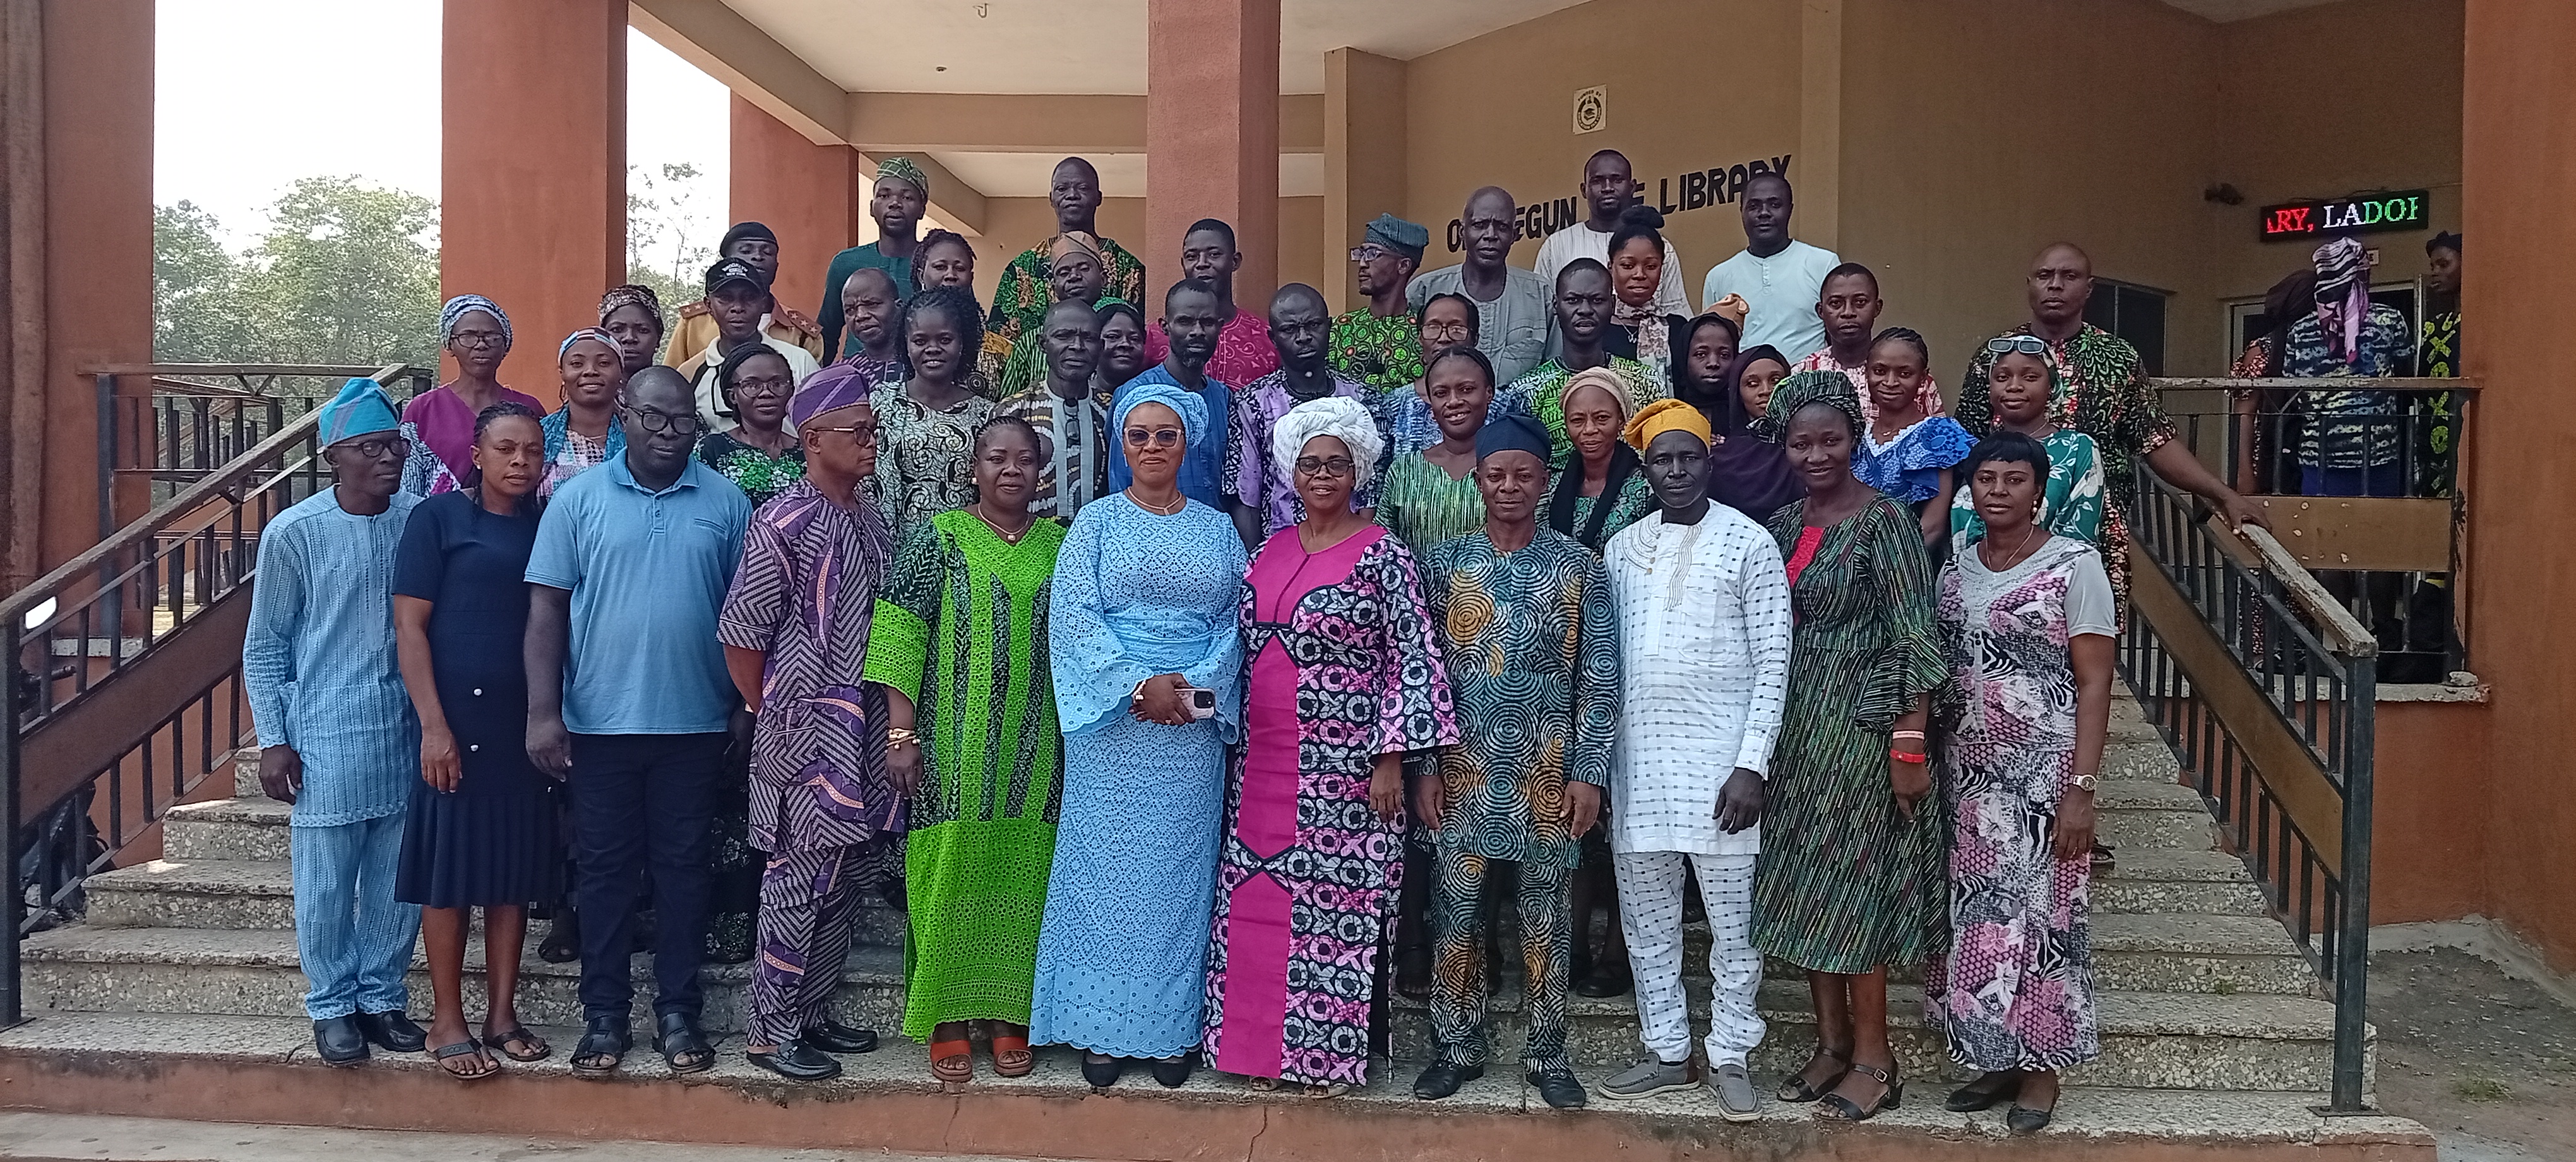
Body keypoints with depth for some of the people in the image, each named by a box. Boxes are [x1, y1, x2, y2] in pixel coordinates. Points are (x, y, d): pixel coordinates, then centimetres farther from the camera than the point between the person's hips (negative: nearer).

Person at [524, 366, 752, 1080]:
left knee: (683, 867, 7)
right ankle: (604, 1015, 18)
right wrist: (544, 712, -7)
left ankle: (677, 1011, 18)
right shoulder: (577, 499, 1)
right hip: (601, 722, 0)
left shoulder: (726, 502, 3)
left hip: (695, 723, 1)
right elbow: (546, 607, 0)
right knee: (605, 868, 7)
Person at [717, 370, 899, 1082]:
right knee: (802, 876, -1)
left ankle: (810, 1012, 26)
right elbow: (740, 636, -11)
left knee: (849, 877, 13)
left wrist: (893, 724, 13)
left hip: (866, 726, 8)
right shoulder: (784, 524, -12)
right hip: (806, 730, -8)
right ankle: (769, 1029, 11)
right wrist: (775, 716, -3)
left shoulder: (871, 520, 11)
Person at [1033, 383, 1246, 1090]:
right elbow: (1072, 615, -6)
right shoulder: (1096, 523, 4)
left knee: (1180, 872, 5)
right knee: (1106, 868, 2)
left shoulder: (1217, 530, 11)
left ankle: (1172, 1028, 15)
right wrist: (1138, 687, -15)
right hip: (1112, 726, -2)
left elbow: (1236, 623, 5)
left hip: (1194, 728, 2)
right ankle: (1103, 1028, 12)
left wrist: (1194, 687, -12)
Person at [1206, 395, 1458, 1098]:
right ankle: (1264, 1044, 18)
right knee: (1258, 901, 7)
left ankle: (1329, 1052, 10)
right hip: (1263, 763, 5)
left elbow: (1412, 661, -8)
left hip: (1344, 765, -5)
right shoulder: (1269, 551, 12)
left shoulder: (1382, 555, -5)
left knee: (1336, 902, -2)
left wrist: (1391, 758, -12)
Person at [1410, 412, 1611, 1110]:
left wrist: (1589, 772, -6)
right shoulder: (1445, 563, 4)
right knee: (1456, 907, 5)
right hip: (1464, 766, 1)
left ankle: (1547, 1052, 20)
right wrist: (1424, 767, -2)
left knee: (1547, 911, 7)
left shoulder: (1579, 566, 1)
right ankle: (1458, 1046, 20)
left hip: (1550, 769, -1)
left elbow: (1600, 677, 0)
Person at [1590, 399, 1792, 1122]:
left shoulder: (1749, 543, -4)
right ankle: (1667, 1051, 23)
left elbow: (1773, 660, -7)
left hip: (1721, 756, -4)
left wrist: (1752, 765, -13)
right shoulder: (1622, 547, 9)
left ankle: (1728, 1058, 16)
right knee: (1647, 921, 10)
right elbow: (1605, 657, 12)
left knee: (1731, 921, 4)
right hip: (1639, 756, 4)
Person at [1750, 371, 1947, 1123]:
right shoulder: (1783, 525, 9)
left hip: (1859, 725, -7)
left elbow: (1915, 641, -14)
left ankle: (1874, 1061, 10)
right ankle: (1831, 1042, 23)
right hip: (1794, 727, 7)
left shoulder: (1883, 521, -11)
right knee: (1804, 886, 10)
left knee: (1852, 887, -2)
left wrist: (1910, 746, -18)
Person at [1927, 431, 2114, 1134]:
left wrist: (2081, 788, -15)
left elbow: (2093, 684, -9)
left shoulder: (2074, 565, -7)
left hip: (2043, 773, -5)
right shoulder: (1956, 570, 9)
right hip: (1968, 775, 5)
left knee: (2037, 914, -1)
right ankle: (1997, 1060, 19)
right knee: (1976, 918, 7)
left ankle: (2041, 1068, 13)